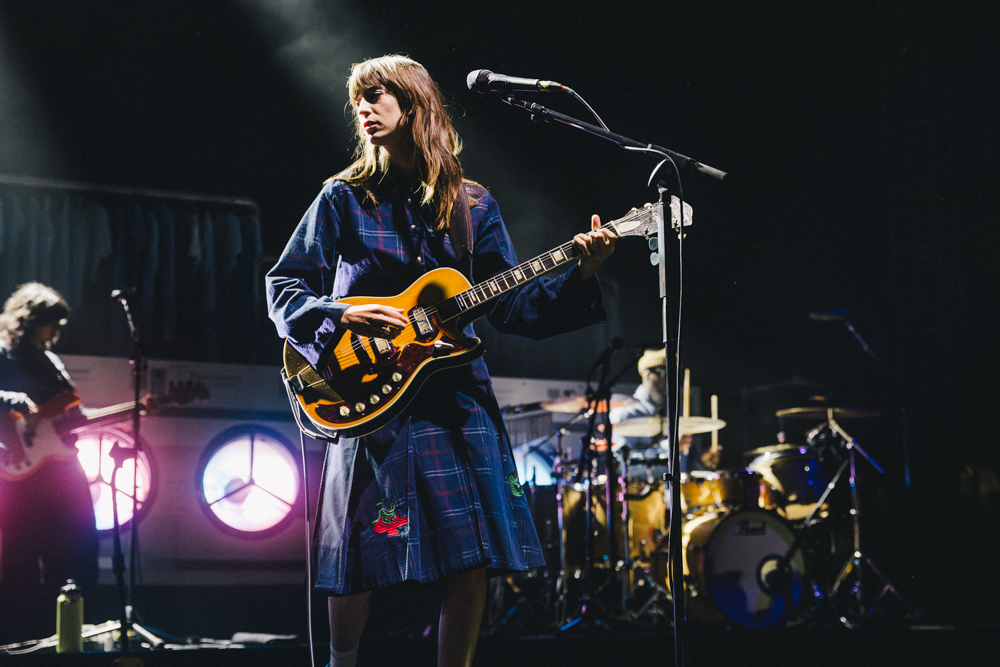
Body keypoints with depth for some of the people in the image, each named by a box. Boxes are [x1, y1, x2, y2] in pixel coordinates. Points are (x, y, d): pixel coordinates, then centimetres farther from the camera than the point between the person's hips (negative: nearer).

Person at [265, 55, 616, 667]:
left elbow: (513, 306, 7)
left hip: (458, 396, 2)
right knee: (359, 564, -3)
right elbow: (284, 286, 4)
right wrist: (342, 318, -14)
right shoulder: (343, 199, 6)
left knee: (474, 559, -2)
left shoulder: (472, 205, 11)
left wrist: (580, 274, -7)